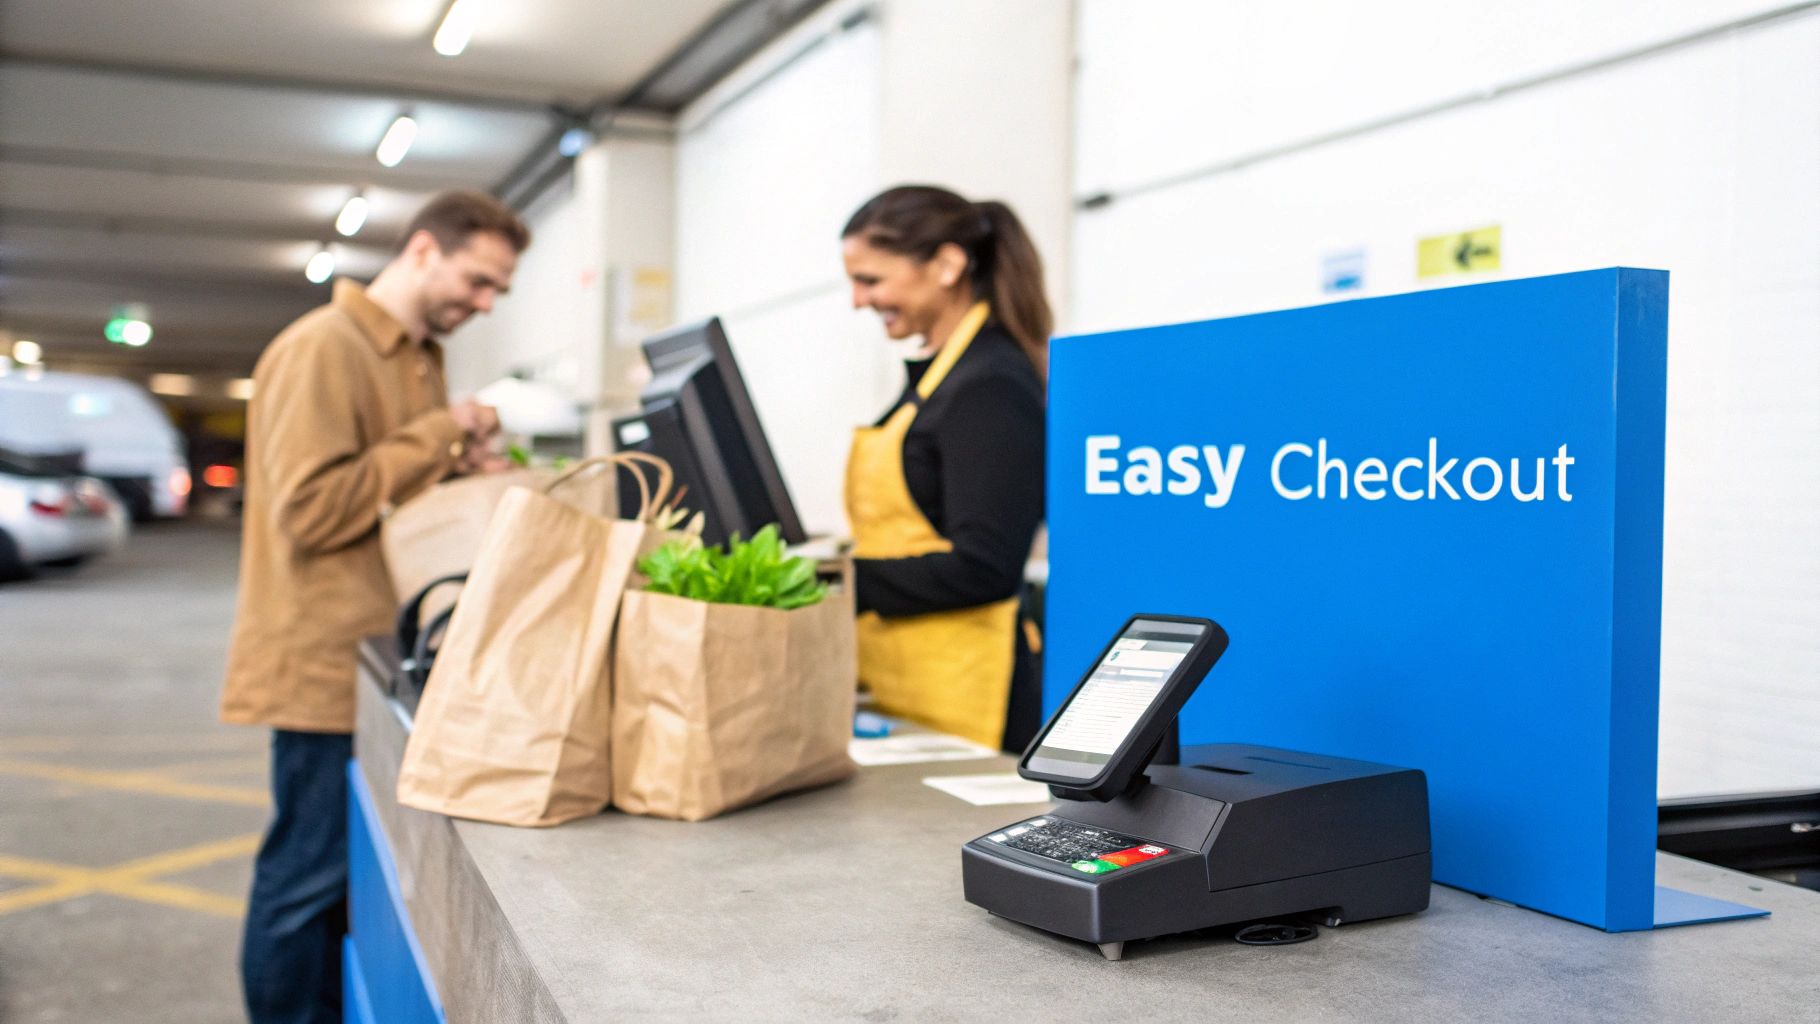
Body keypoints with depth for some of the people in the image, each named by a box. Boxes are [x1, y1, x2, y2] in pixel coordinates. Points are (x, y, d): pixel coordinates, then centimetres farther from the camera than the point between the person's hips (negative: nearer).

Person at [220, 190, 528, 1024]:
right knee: (308, 877, 0)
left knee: (361, 875, 13)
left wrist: (459, 466, 4)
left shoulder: (421, 358, 17)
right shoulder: (322, 348, -13)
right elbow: (311, 509, -20)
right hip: (330, 665, -9)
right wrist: (435, 435, -15)